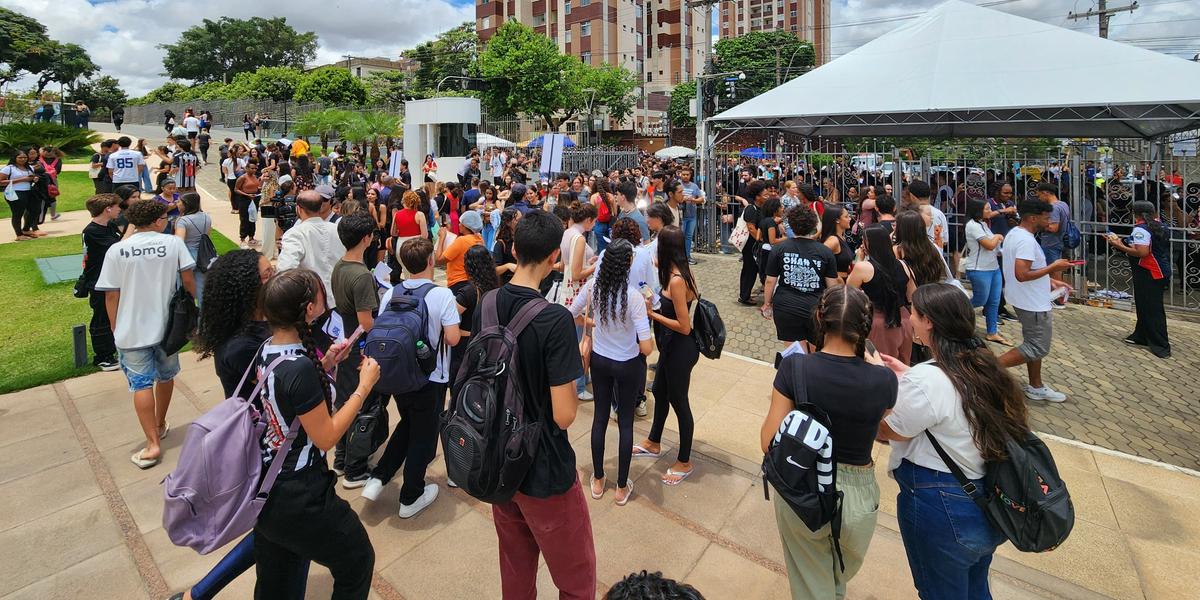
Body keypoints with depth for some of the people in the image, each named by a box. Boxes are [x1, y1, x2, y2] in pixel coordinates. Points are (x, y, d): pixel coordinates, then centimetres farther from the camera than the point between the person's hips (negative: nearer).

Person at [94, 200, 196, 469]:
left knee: (142, 385, 3)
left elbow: (111, 295, -5)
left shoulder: (117, 250, -6)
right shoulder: (173, 243, -7)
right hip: (167, 325, 1)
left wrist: (116, 330, 6)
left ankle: (153, 443, 1)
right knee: (165, 376, 19)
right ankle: (160, 424, 37)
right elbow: (188, 280, -9)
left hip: (133, 330, -1)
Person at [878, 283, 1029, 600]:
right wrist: (907, 376, 13)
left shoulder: (926, 380, -28)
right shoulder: (984, 365, -2)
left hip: (942, 511, -8)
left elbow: (889, 431, -13)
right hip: (990, 506, 8)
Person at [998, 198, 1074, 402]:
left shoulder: (1014, 234, 9)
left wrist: (1049, 281, 14)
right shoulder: (1026, 240, -23)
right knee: (1038, 348, -2)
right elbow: (1022, 275, -30)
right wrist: (1053, 267, -19)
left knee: (1034, 343, 18)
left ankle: (1035, 387, 28)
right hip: (1033, 303, -11)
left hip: (1029, 300, 11)